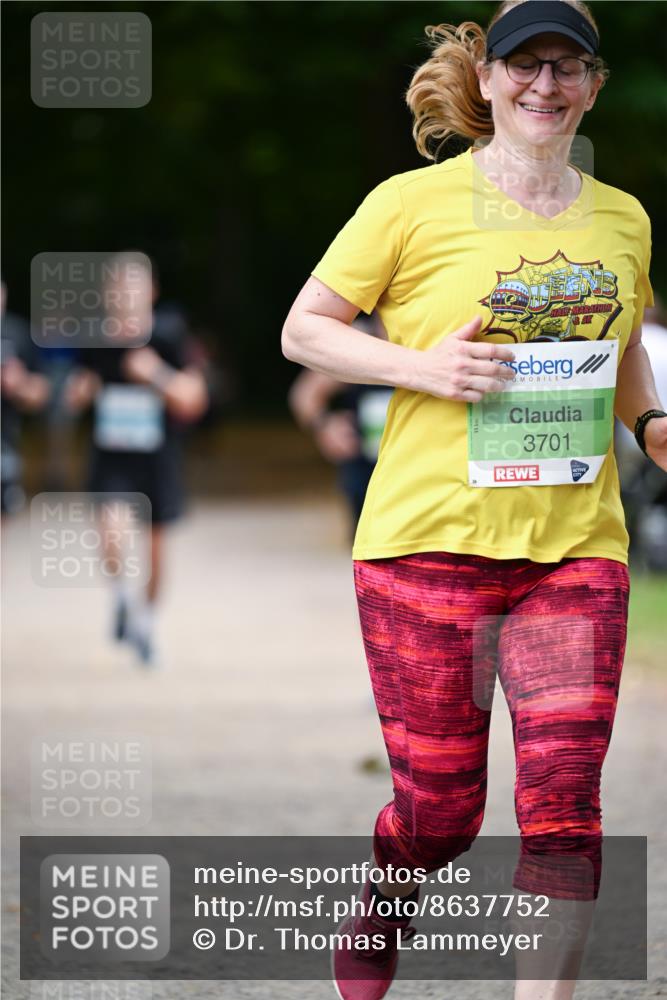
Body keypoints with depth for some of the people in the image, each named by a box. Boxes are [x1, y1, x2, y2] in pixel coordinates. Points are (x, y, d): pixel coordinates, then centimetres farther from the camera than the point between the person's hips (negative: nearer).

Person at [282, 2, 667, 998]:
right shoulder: (415, 203, -3)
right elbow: (303, 328, 2)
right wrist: (424, 367, -14)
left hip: (575, 545, 3)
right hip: (430, 537, -3)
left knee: (564, 801, -8)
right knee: (440, 807, 4)